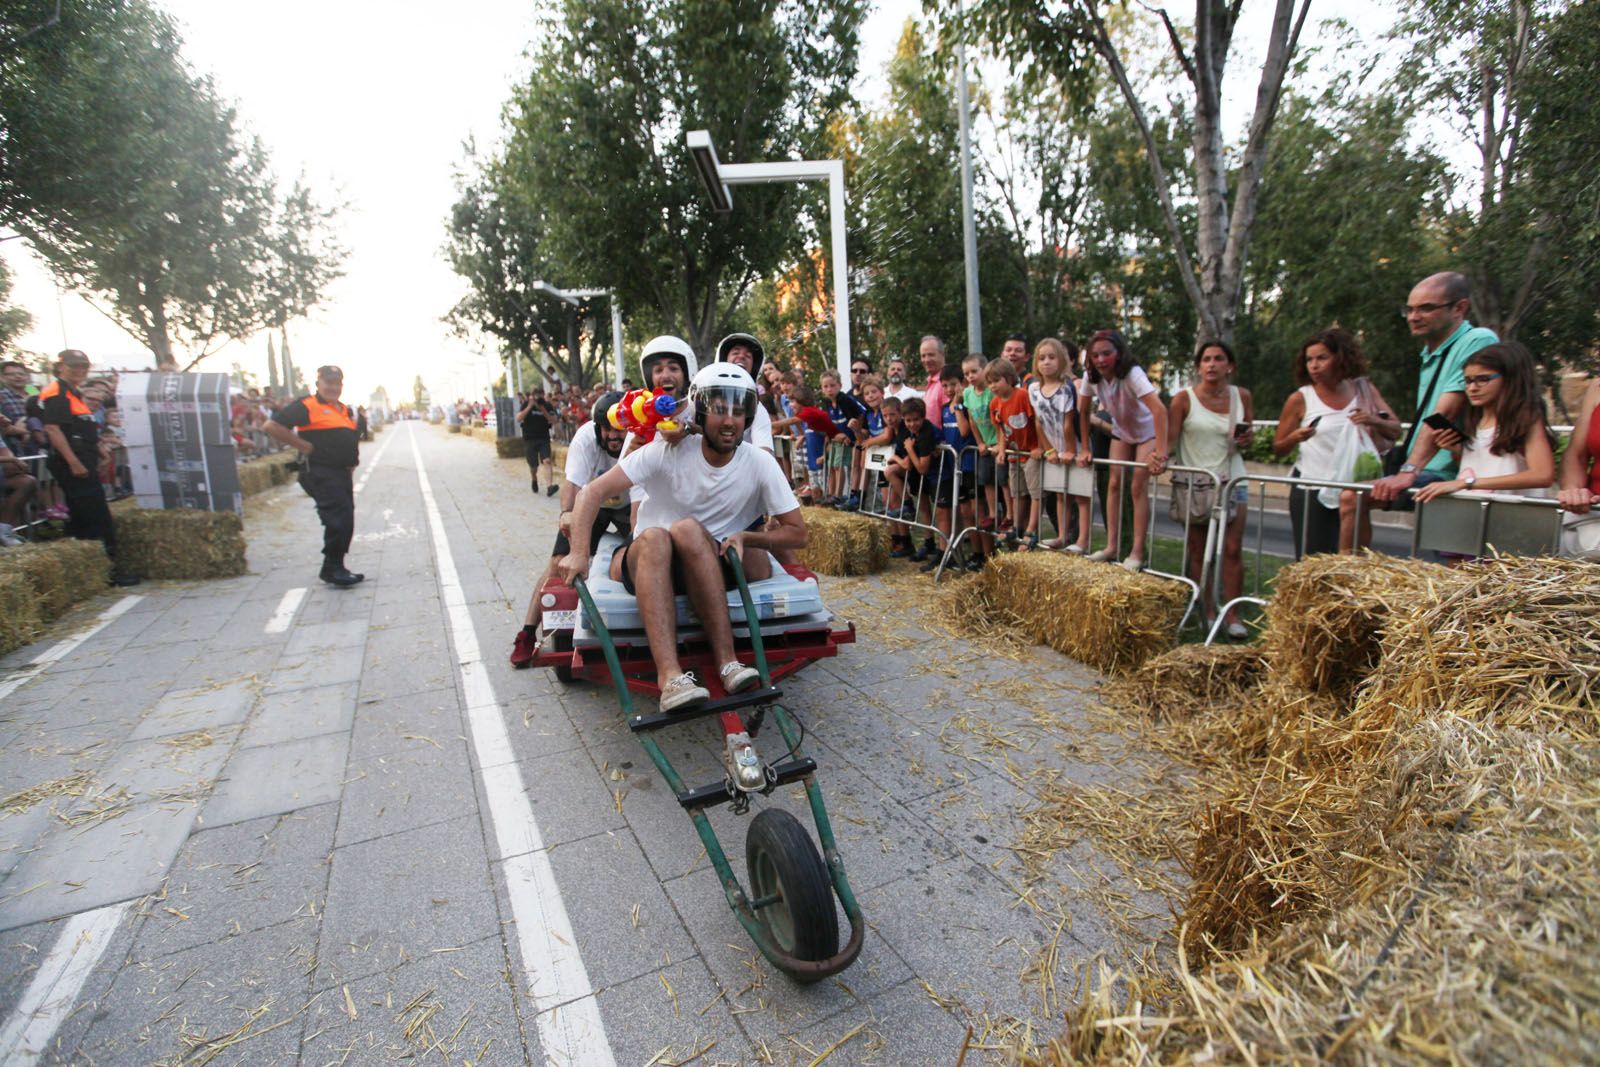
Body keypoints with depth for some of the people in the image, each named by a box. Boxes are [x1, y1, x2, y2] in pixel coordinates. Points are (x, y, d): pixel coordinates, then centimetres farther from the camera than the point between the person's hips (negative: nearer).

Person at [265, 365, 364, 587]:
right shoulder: (306, 406, -7)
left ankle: (335, 568, 23)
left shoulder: (346, 411, 18)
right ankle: (333, 569, -2)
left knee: (344, 522, 12)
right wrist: (305, 447, -14)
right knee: (339, 520, -13)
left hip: (342, 474, 8)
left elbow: (353, 439, 33)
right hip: (321, 474, -8)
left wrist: (352, 462, 16)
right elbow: (273, 427, -15)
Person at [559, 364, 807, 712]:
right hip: (650, 563, 1)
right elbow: (593, 491, -14)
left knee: (688, 529, -34)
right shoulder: (668, 451, -10)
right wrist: (579, 552, -26)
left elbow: (797, 533, -2)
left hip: (711, 570, 0)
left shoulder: (758, 465, -7)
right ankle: (669, 674, -47)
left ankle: (727, 662, -38)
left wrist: (745, 537, -17)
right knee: (654, 537, -35)